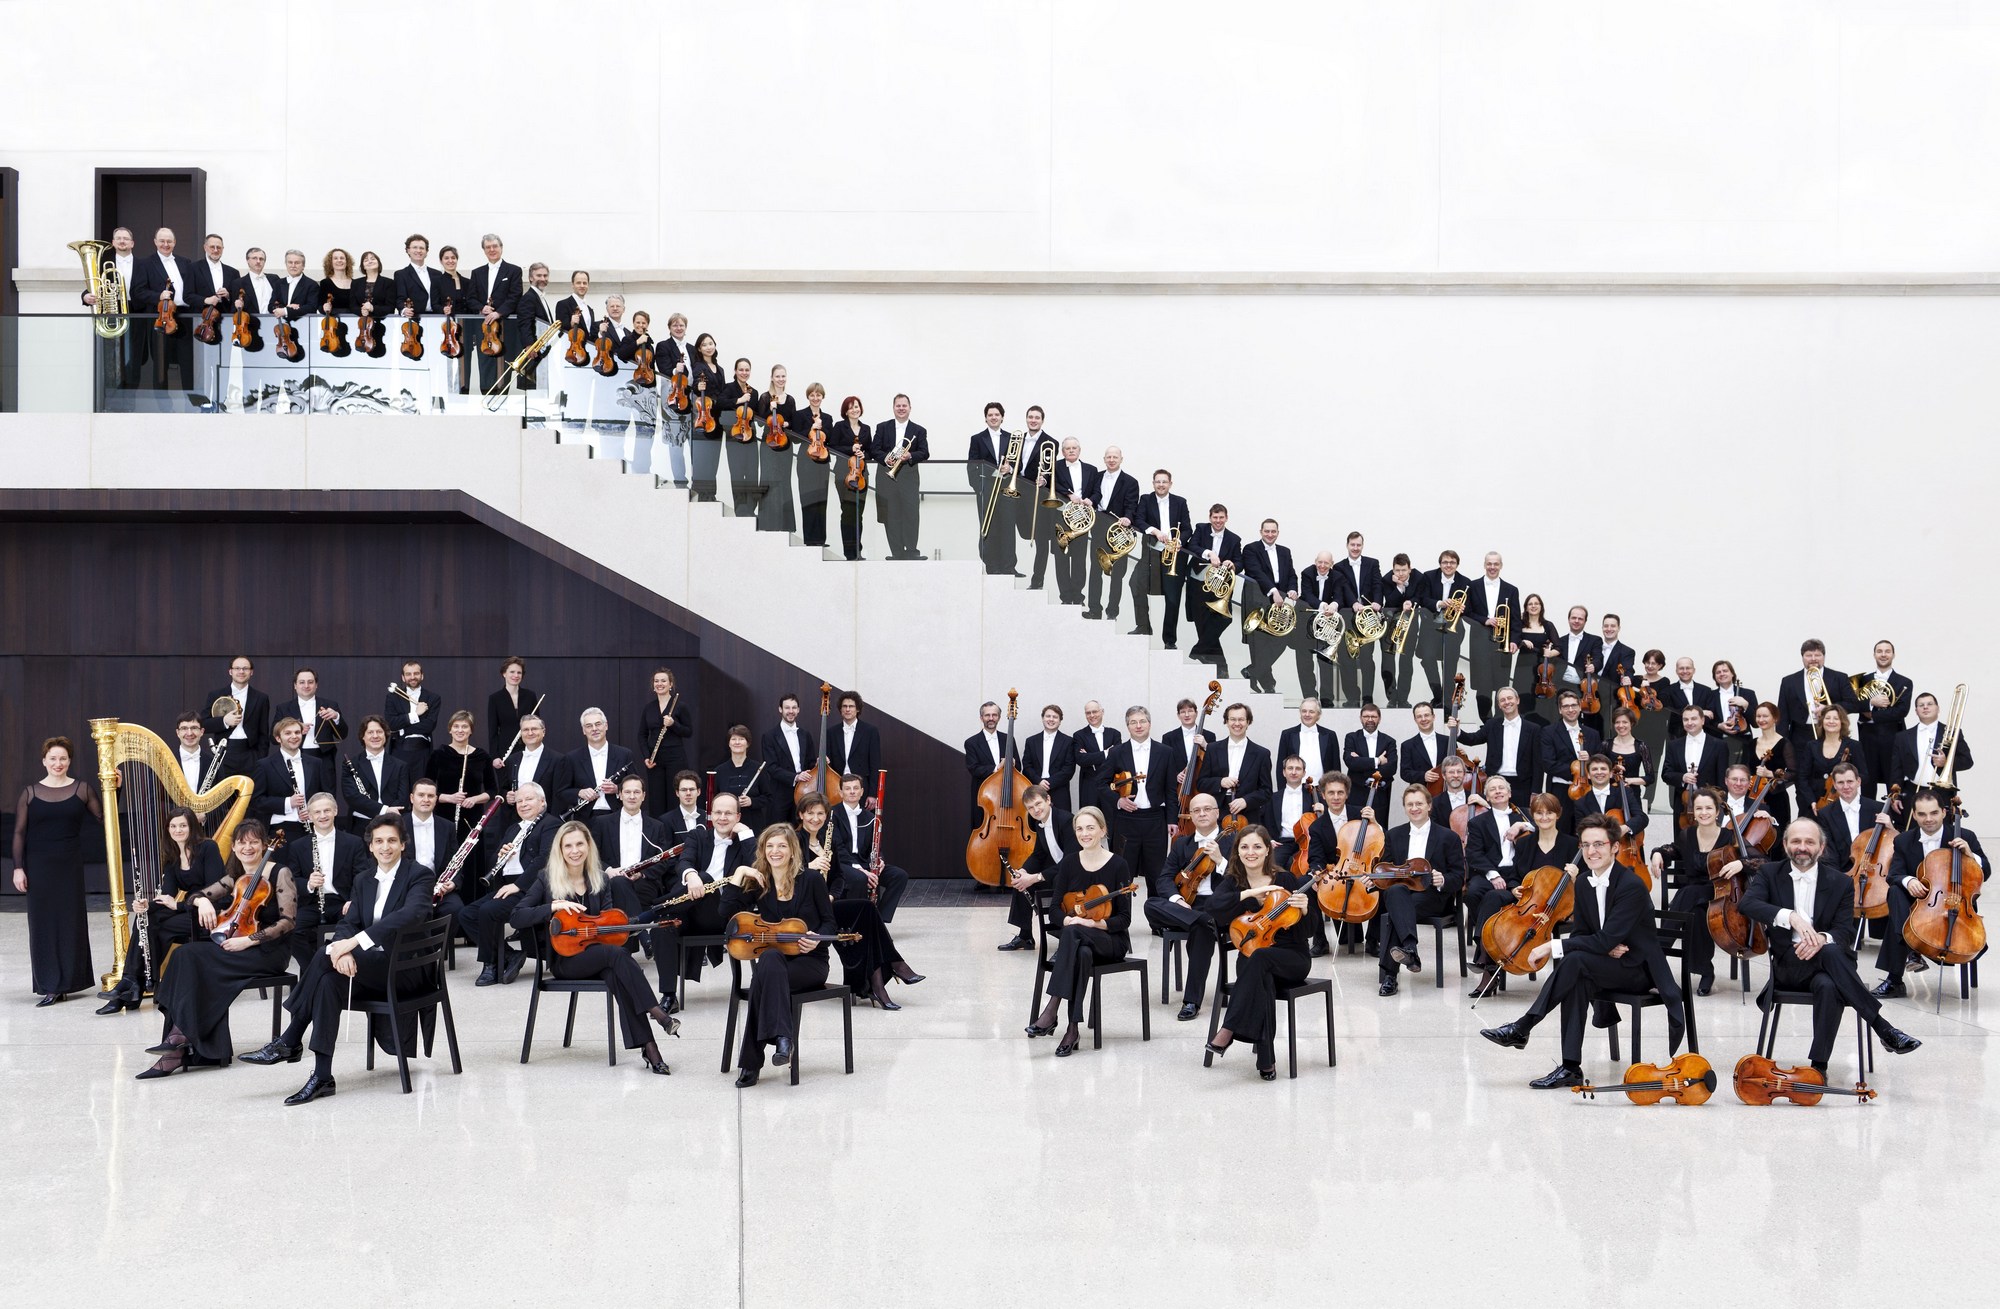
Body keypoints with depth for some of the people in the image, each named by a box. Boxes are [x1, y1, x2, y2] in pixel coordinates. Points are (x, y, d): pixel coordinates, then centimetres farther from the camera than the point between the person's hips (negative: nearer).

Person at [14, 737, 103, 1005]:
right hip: (39, 867, 0)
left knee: (71, 920, 1)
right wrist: (18, 868, -4)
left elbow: (103, 817, 1)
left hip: (70, 866, 0)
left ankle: (68, 980, 12)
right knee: (43, 922, 0)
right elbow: (19, 833, 2)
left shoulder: (81, 789, 4)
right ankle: (50, 986, 3)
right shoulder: (30, 793, 2)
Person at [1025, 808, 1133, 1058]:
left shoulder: (1118, 866, -5)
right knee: (1081, 954, -38)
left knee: (1073, 933, -37)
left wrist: (1092, 923, -23)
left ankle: (1051, 1010, -43)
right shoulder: (1069, 863, 6)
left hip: (1112, 941, -3)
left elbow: (1123, 919, -7)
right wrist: (1068, 919, -16)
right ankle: (1073, 1028, -41)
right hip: (1076, 940, 3)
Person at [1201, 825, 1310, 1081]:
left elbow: (1310, 927, -2)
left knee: (1259, 958, -35)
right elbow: (1212, 905, -16)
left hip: (1291, 958, -1)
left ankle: (1228, 1031, -37)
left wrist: (1304, 908, -25)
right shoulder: (1233, 884, 6)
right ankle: (1266, 1060, -35)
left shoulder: (1286, 880, 1)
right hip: (1251, 960, 1)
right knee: (1262, 982, -35)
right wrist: (1251, 893, -23)